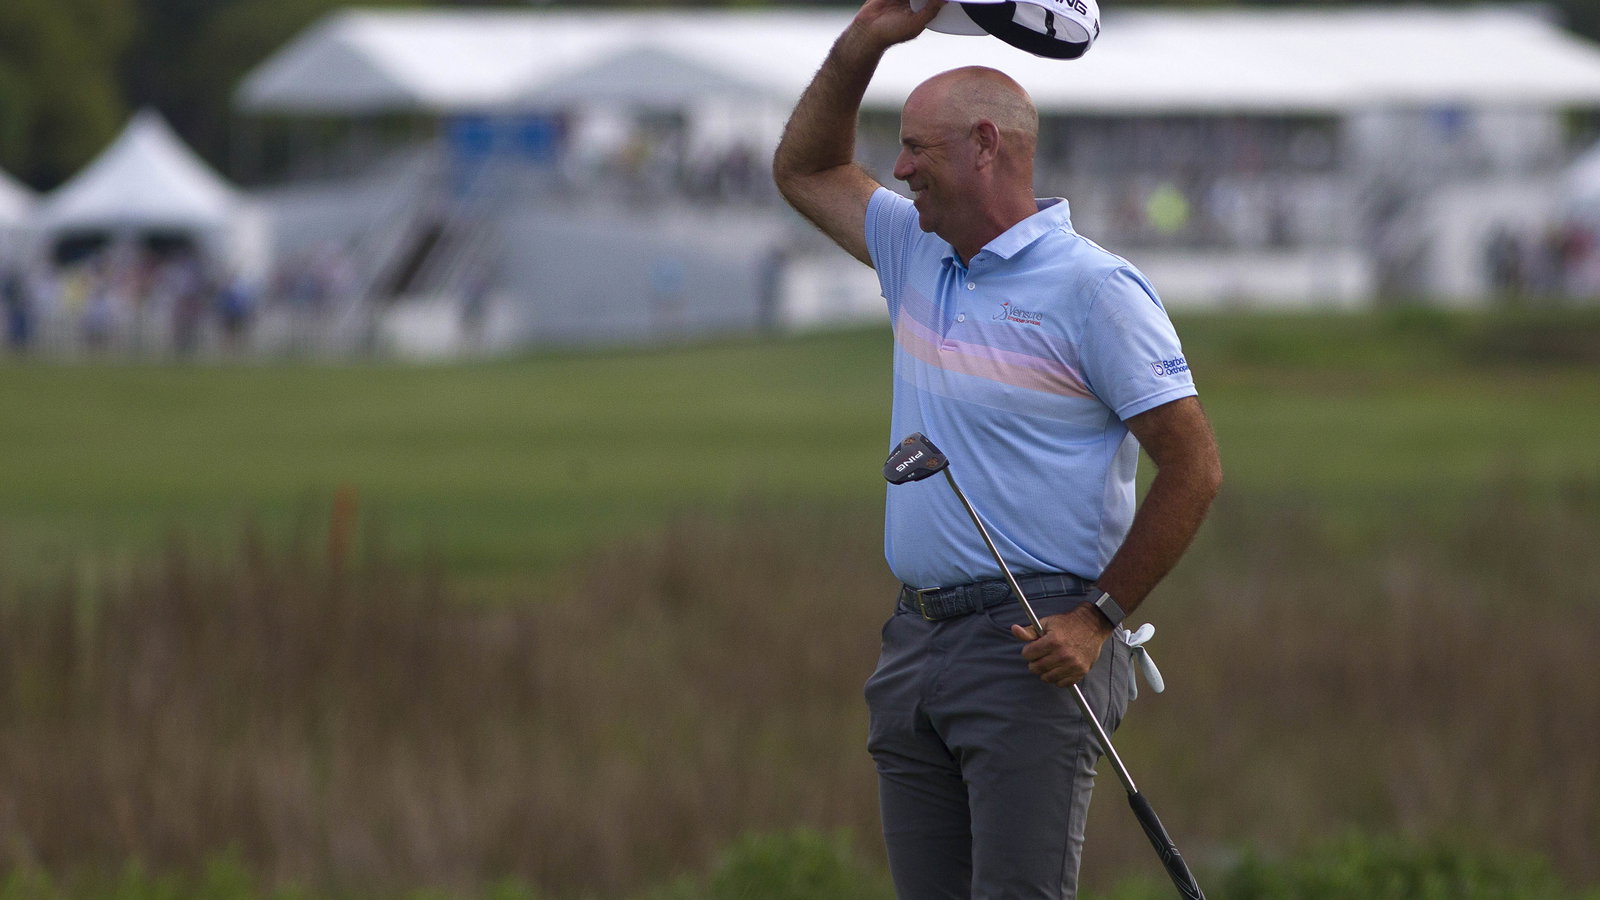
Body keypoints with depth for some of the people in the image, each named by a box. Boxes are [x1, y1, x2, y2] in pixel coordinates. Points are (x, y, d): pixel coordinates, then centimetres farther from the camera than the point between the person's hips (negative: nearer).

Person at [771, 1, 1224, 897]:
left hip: (1032, 653, -8)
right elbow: (806, 169, 29)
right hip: (917, 645, 8)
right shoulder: (918, 257, 14)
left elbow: (1194, 468, -10)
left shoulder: (1092, 288, -9)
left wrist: (1096, 620, -13)